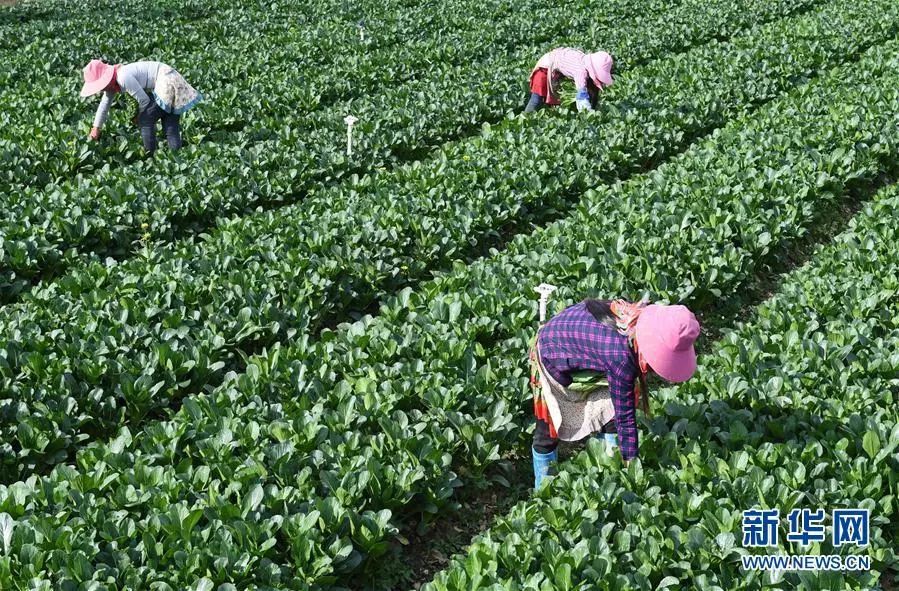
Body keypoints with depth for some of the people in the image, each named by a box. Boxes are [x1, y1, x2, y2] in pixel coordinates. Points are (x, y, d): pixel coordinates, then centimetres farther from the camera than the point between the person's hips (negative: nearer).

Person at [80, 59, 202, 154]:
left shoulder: (123, 78, -24)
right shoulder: (112, 80, 6)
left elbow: (144, 100, -19)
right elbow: (104, 104, 18)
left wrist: (139, 117, 0)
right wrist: (96, 128, 22)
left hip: (167, 84, -10)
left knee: (145, 121, -7)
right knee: (170, 127, 12)